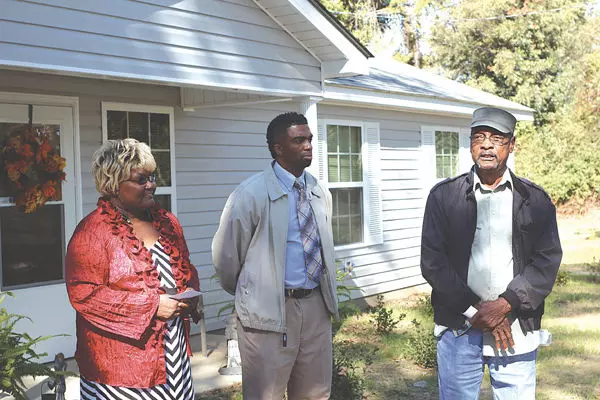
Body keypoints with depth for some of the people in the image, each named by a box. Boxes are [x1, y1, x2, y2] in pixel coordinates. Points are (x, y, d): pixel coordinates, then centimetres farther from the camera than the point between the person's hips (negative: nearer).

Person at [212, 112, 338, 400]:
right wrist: (248, 295, 10)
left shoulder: (320, 193, 7)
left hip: (316, 305, 5)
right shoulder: (251, 194, -11)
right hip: (269, 311, -5)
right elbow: (226, 256, -3)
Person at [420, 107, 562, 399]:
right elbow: (432, 262, -3)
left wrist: (504, 305, -14)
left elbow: (547, 260, -2)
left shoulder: (535, 200, 4)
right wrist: (477, 311, -9)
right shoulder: (444, 196, 2)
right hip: (458, 328, 0)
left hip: (517, 330, 0)